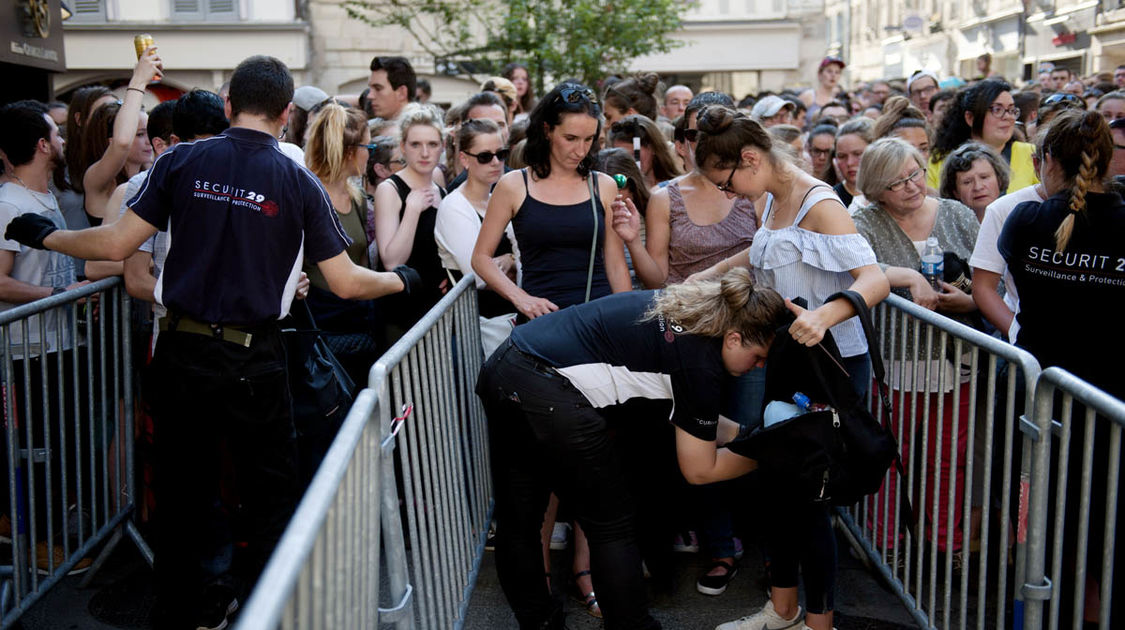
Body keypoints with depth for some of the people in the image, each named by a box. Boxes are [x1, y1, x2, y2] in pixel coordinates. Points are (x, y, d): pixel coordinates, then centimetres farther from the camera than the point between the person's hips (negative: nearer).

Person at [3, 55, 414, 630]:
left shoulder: (182, 162, -2)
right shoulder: (299, 183, -5)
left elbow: (117, 243, -5)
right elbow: (346, 283, -4)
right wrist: (402, 279, 15)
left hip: (181, 351, 3)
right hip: (253, 360, -2)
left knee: (182, 486, 16)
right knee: (270, 492, 13)